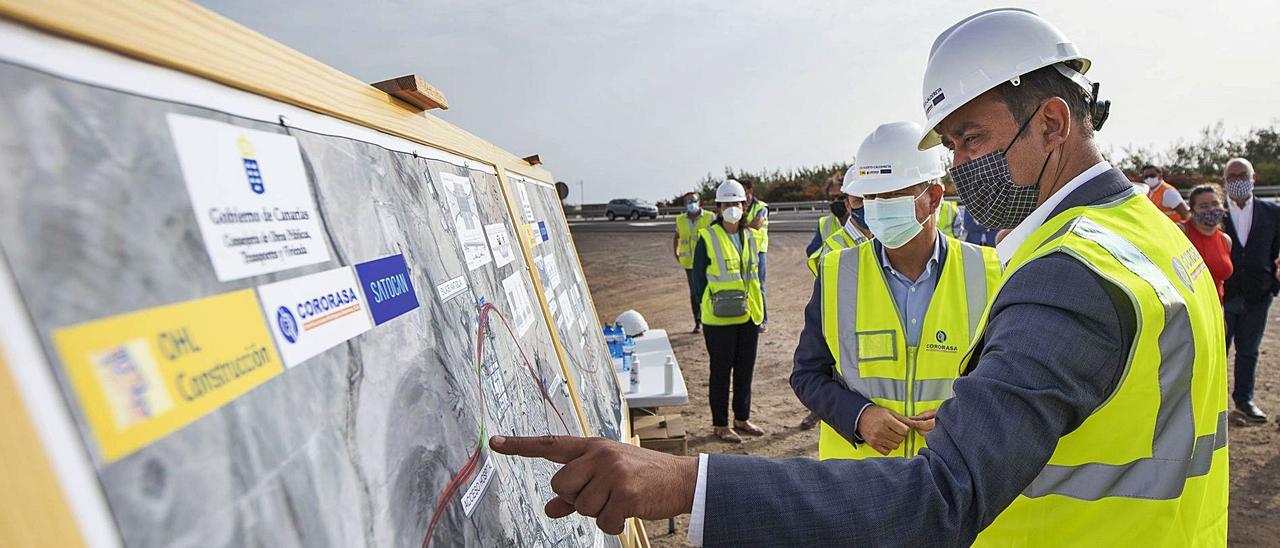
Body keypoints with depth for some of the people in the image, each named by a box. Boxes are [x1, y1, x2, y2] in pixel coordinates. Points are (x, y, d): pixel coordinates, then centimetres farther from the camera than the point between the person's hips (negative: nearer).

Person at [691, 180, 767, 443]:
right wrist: (709, 305, -8)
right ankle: (720, 425, 16)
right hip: (719, 319, -5)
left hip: (748, 316, 5)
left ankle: (742, 419, 30)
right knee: (721, 371, 4)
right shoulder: (707, 238, -7)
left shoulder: (750, 237, 9)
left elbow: (755, 275, 15)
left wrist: (761, 311, 11)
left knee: (745, 369, 14)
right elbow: (699, 277, -4)